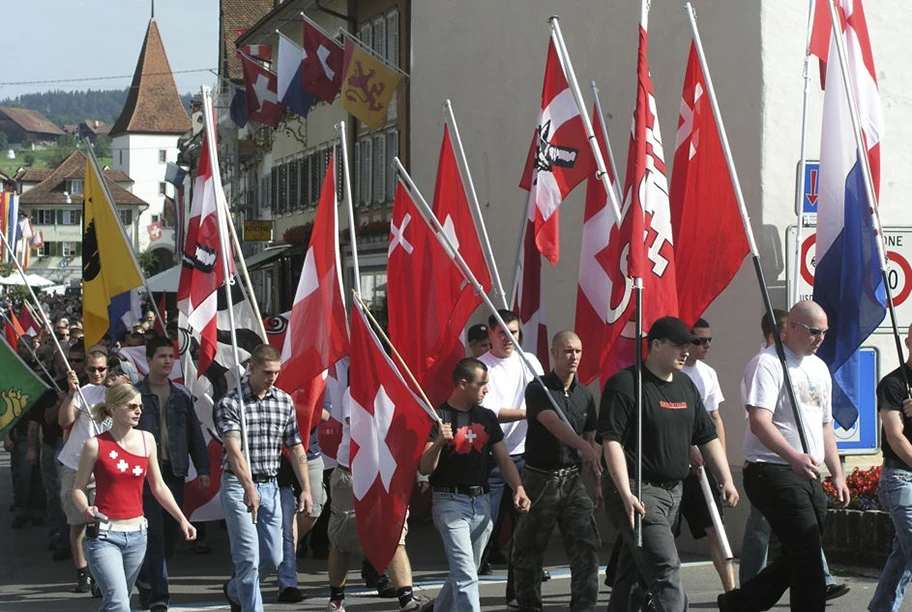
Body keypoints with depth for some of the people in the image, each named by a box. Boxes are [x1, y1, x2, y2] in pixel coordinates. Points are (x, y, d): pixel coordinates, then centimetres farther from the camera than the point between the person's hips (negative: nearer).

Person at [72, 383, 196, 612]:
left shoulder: (146, 440, 7)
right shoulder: (96, 445, -7)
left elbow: (158, 487, 15)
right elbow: (78, 488, -1)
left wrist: (182, 519, 10)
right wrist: (85, 509, -22)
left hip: (137, 534, 5)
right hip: (104, 535, -5)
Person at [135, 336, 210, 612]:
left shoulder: (182, 395, 12)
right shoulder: (135, 393, 0)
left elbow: (195, 435, 15)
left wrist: (203, 469, 8)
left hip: (174, 471, 4)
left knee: (170, 532, 8)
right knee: (154, 532, -9)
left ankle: (148, 583, 26)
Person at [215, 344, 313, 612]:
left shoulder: (284, 402, 7)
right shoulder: (230, 403, -10)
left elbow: (296, 449, 12)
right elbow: (233, 449, -23)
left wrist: (306, 489, 5)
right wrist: (249, 487, -36)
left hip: (270, 487, 6)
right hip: (237, 486, -6)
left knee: (272, 559, 11)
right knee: (249, 557, -9)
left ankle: (235, 590, 37)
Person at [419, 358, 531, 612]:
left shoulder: (486, 417, 12)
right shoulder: (439, 417, -7)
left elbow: (503, 458, 15)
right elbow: (425, 469, -11)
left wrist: (518, 488, -1)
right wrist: (439, 442, -29)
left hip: (482, 502, 6)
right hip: (450, 502, -6)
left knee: (463, 573, 16)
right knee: (465, 576, -14)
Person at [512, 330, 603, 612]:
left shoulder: (584, 395, 10)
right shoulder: (538, 390, -9)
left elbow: (592, 439, 15)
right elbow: (553, 423, -27)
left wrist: (599, 481, 10)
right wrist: (584, 446, -42)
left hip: (572, 480, 4)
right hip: (540, 479, -4)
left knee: (587, 546, -6)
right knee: (529, 549, 5)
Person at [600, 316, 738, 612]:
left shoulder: (686, 385, 14)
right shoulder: (626, 384, -11)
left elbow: (707, 437, 19)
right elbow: (611, 441, -17)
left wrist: (726, 480, 11)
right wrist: (626, 494, -24)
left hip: (673, 489, 8)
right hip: (639, 491, -8)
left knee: (634, 570, 14)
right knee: (666, 568, -17)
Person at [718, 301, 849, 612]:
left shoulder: (819, 367, 18)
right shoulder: (769, 362, -10)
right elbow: (759, 422, -22)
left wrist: (837, 474, 19)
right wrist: (793, 456, -35)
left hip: (808, 475, 9)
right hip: (773, 472, -9)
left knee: (797, 557, 11)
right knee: (807, 556, -12)